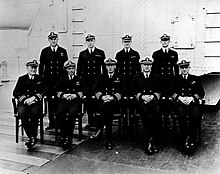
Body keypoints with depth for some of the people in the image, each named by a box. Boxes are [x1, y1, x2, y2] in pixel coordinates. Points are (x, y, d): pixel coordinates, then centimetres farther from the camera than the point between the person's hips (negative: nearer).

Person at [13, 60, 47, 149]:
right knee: (22, 113, -32)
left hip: (36, 103, 0)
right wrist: (25, 99, -14)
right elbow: (15, 92, 4)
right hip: (23, 103, 1)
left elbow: (44, 91, 2)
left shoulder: (40, 79, 16)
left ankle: (32, 137, -25)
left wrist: (33, 97, -14)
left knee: (34, 113, -33)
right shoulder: (21, 79, 15)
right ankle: (32, 137, -29)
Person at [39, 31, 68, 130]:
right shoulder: (45, 51, 8)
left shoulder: (63, 51, 9)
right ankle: (51, 122, 11)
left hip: (60, 79, 0)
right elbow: (41, 65, 9)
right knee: (50, 101, 3)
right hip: (48, 79, 0)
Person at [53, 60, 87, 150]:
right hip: (63, 101, 1)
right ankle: (64, 136, -23)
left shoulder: (79, 80, 21)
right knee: (59, 114, -31)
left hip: (75, 102, -1)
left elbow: (83, 91, 9)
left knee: (71, 114, -33)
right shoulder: (62, 79, 23)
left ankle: (69, 138, -26)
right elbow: (56, 90, 11)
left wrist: (75, 95, -9)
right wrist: (63, 95, -8)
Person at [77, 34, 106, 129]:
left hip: (97, 81, -2)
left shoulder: (100, 53, 8)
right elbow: (79, 68, 11)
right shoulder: (82, 54, 12)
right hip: (86, 81, 2)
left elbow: (104, 67, 7)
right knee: (88, 101, 3)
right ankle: (91, 122, 13)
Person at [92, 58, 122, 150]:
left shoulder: (119, 77, 16)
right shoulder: (101, 77, 21)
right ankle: (109, 138, -35)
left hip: (115, 102, 0)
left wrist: (112, 97, -14)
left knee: (108, 105, -37)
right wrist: (102, 96, -11)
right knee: (107, 107, -35)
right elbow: (95, 89, 9)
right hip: (102, 101, 1)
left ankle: (100, 130, -31)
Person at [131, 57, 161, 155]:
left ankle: (152, 141, -25)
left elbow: (159, 91, 13)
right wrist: (142, 96, -7)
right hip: (141, 101, 0)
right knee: (146, 114, -33)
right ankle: (149, 142, -29)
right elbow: (133, 91, 10)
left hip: (153, 99, 1)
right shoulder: (136, 78, 19)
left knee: (157, 113, -32)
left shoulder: (156, 77, 21)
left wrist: (152, 96, -6)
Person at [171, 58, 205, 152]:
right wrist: (179, 98, -11)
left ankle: (190, 137, -26)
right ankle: (185, 138, -27)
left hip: (193, 103, 1)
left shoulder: (195, 79, 19)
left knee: (196, 114, -33)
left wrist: (192, 98, -8)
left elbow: (201, 93, 10)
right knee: (181, 113, -34)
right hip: (179, 103, 0)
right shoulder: (175, 79, 17)